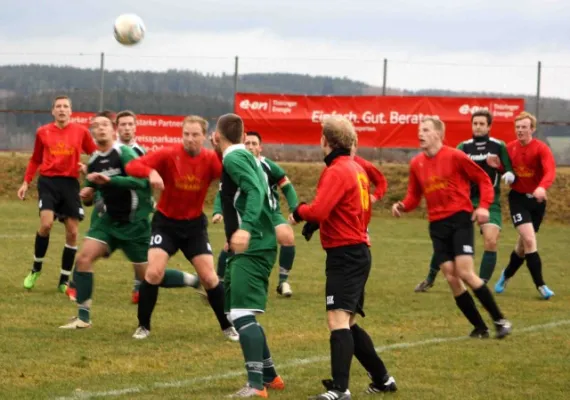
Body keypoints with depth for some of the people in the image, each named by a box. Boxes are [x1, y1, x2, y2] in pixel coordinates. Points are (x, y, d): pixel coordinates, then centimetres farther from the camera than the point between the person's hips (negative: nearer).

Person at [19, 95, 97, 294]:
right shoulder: (43, 132, 6)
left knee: (72, 233, 0)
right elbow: (35, 160, 15)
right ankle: (36, 269, 2)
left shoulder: (81, 131, 3)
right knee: (46, 223, -21)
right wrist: (26, 182, 9)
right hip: (48, 181, -1)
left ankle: (64, 281, 12)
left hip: (70, 183, 1)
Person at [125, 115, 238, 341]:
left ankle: (227, 327, 17)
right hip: (166, 222, -1)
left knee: (209, 277, -1)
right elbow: (131, 166, -22)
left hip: (195, 224, 2)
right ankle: (143, 326, 3)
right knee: (154, 272, -15)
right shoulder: (168, 155, -16)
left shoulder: (211, 159, -10)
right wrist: (151, 173, -42)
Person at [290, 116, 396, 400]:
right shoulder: (357, 169, 15)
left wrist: (298, 212, -2)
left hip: (345, 256, -10)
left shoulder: (337, 171, -13)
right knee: (347, 323, 19)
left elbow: (318, 211, -24)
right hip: (358, 251, 10)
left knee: (338, 320, -18)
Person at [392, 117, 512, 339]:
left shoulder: (454, 156, -8)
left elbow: (483, 179, -2)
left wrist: (484, 206, -15)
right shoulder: (416, 164, 8)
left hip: (459, 219, -6)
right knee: (451, 278, 0)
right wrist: (402, 206, -7)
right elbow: (414, 196, 14)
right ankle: (480, 327, 11)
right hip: (437, 225, 6)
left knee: (465, 273, -16)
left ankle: (499, 320, -4)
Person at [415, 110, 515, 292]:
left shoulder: (499, 146, -1)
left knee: (491, 241, -18)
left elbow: (510, 172, 1)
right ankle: (430, 278, 21)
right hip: (466, 200, 1)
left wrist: (508, 175, -21)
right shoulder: (463, 147, 2)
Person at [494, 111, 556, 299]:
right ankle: (540, 285, -11)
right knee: (529, 240, -16)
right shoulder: (510, 148, -2)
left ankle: (506, 274, 39)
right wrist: (498, 166, -15)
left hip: (537, 199, 0)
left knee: (524, 244, 13)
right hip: (518, 198, 0)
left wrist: (542, 187, -49)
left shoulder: (541, 149, -15)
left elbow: (550, 171, -29)